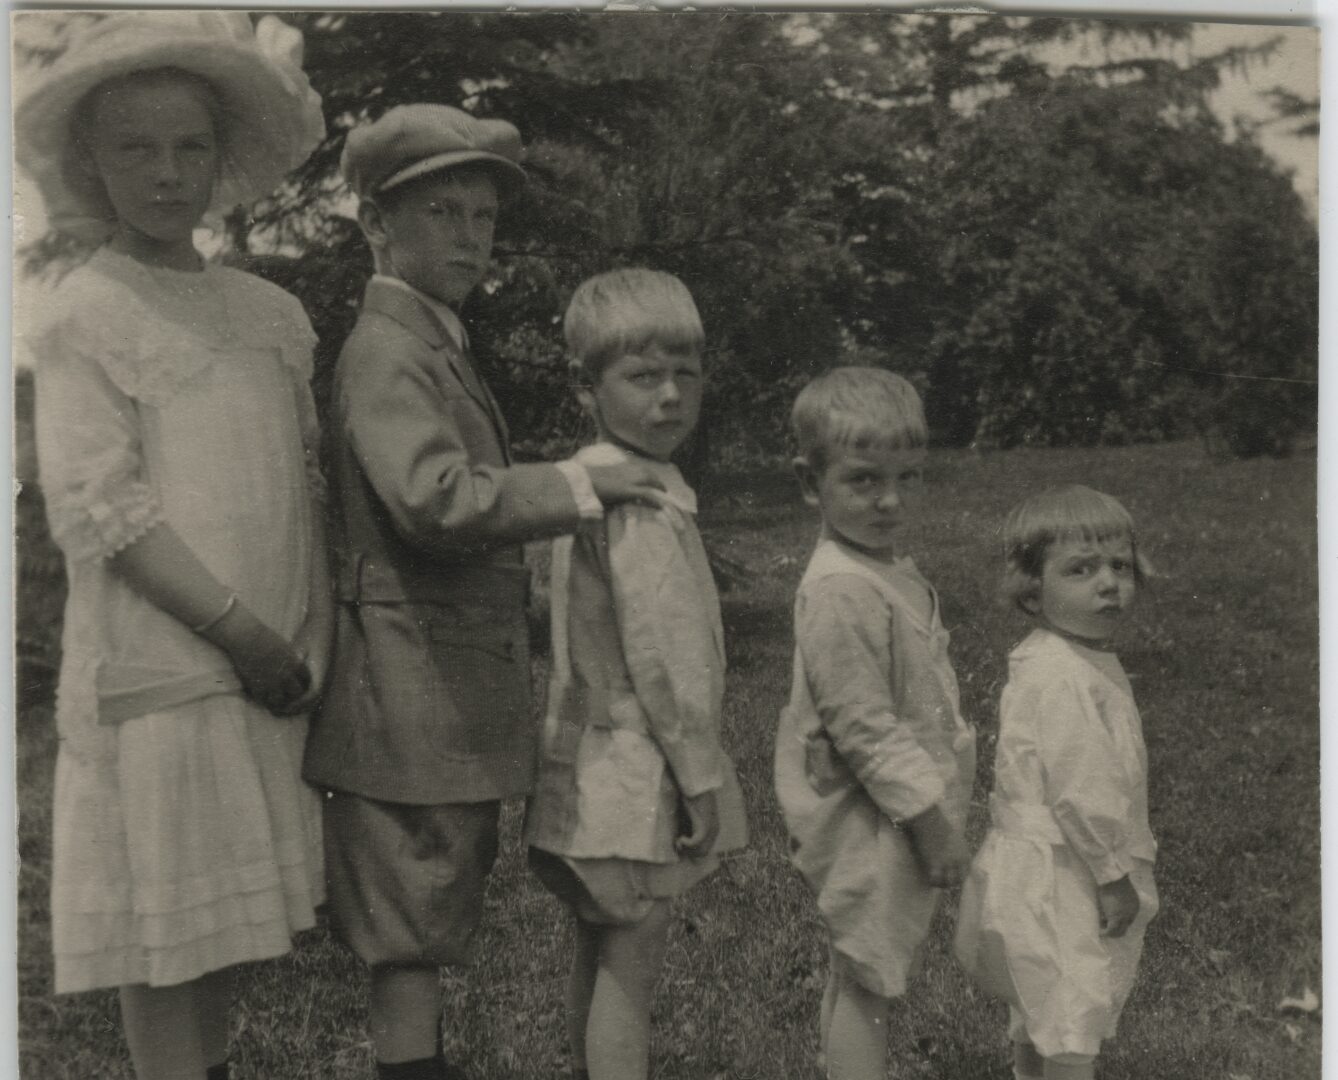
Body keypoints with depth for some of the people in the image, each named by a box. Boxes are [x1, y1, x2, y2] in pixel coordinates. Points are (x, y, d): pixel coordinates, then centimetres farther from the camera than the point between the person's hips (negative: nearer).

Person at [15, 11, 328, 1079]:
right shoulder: (87, 311, -4)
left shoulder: (273, 312, 12)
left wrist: (314, 640, 2)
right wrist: (243, 634, -15)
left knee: (233, 914, 14)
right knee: (167, 931, 0)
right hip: (159, 672, -5)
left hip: (273, 671, 6)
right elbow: (97, 509, -12)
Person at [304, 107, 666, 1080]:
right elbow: (434, 497, -29)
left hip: (454, 687, 10)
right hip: (414, 683, -10)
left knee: (436, 909, 20)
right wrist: (579, 484, -22)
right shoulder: (387, 352, -15)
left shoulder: (438, 347, 17)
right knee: (411, 923, -1)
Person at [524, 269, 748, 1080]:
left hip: (596, 764, 10)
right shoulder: (641, 498, -19)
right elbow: (659, 655, -21)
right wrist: (700, 775, -14)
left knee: (600, 954, 19)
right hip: (637, 776, -10)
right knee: (632, 966, -1)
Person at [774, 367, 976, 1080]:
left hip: (902, 811, 10)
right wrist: (932, 818, -19)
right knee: (868, 976, 1)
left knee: (863, 974, 20)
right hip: (868, 820, -10)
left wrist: (940, 814, 18)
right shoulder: (839, 592, -24)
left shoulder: (890, 571, 9)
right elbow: (862, 727, -24)